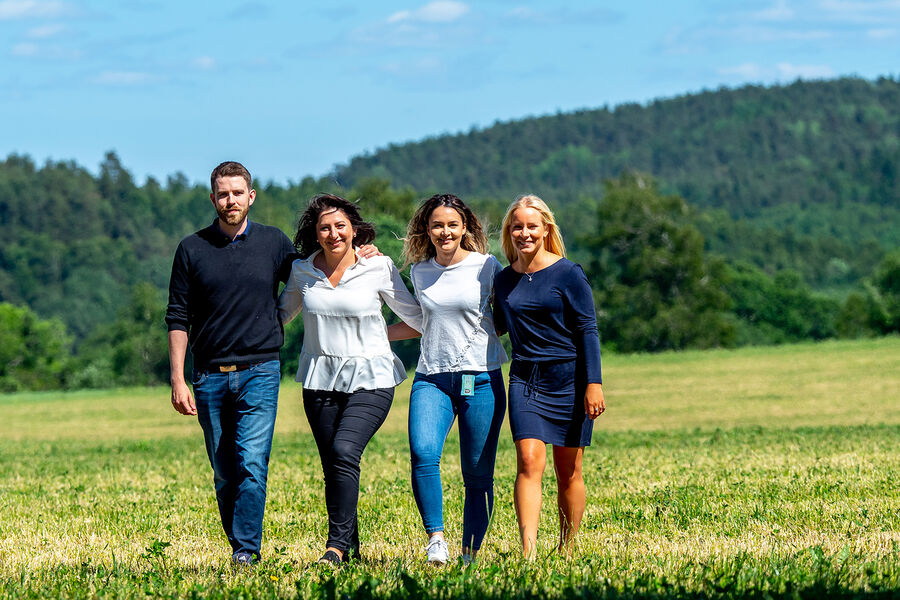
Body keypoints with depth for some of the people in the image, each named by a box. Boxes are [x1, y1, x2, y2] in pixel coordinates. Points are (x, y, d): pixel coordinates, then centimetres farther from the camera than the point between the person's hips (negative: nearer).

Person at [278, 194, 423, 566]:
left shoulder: (378, 268, -4)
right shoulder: (302, 271, 4)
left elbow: (415, 315, 5)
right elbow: (279, 315, 22)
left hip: (369, 379, -4)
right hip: (320, 378, 4)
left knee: (344, 451, -22)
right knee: (332, 465, 3)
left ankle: (337, 545, -20)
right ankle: (352, 550, 14)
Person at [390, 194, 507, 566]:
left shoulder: (486, 267, 1)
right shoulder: (419, 273, 11)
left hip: (481, 380, -2)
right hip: (432, 379, 2)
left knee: (478, 473, 0)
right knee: (423, 453, -22)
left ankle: (470, 553, 10)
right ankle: (435, 537, -11)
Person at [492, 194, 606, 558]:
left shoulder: (567, 274, -5)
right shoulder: (504, 281, 8)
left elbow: (587, 330, -6)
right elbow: (497, 327, 22)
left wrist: (593, 383, -12)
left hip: (568, 378, -2)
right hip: (525, 379, 2)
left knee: (568, 471, 4)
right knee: (529, 460, -15)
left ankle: (567, 551, 18)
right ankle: (528, 550, -25)